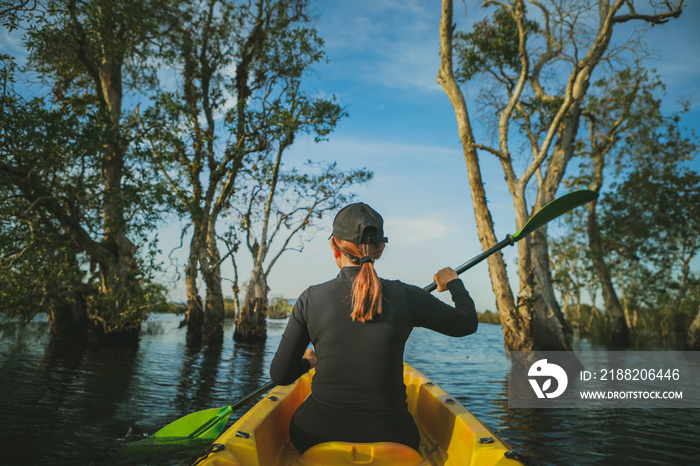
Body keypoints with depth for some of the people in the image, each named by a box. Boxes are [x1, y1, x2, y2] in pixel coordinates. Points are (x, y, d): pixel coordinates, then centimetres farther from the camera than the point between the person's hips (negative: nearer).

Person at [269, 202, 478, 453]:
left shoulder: (310, 299, -9)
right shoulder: (403, 296, -11)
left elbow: (280, 376, -3)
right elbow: (467, 323, 4)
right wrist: (454, 284, 23)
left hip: (318, 435, 0)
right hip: (387, 438, 1)